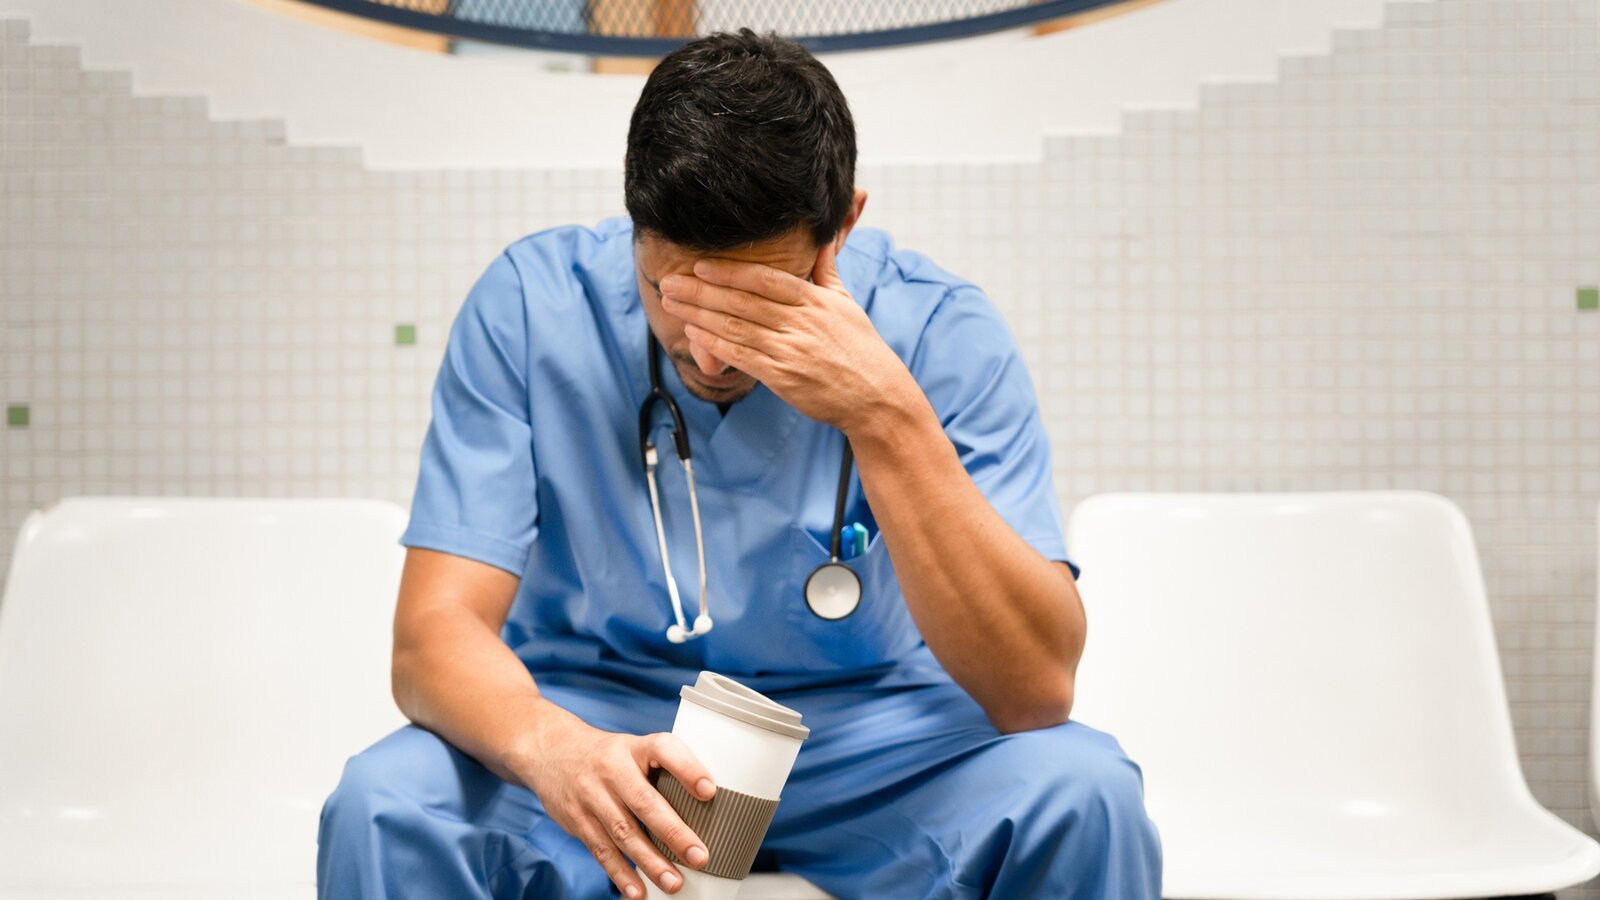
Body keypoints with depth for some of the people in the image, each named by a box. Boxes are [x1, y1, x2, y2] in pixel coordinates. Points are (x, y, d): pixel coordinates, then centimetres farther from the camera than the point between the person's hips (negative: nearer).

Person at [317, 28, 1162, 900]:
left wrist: (887, 418, -35)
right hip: (590, 718, 0)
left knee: (1081, 793, -26)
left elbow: (1036, 690, -24)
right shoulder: (531, 304, -14)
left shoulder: (940, 330, -17)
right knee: (384, 804, -28)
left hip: (867, 732, 1)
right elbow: (436, 632, -18)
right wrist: (549, 747, -41)